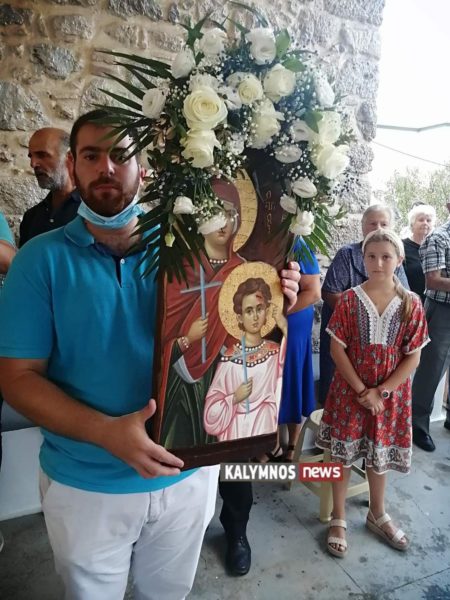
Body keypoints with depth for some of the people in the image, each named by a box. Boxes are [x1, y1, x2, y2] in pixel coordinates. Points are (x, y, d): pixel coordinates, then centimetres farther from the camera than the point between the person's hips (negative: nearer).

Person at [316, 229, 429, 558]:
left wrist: (381, 391, -13)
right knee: (344, 454, 9)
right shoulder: (350, 300, -9)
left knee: (380, 455, 18)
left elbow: (413, 357, -5)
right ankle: (339, 519, 29)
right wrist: (362, 390, -13)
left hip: (391, 393, 2)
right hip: (350, 390, -1)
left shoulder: (411, 304, -6)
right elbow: (337, 349, -9)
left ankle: (377, 515, 42)